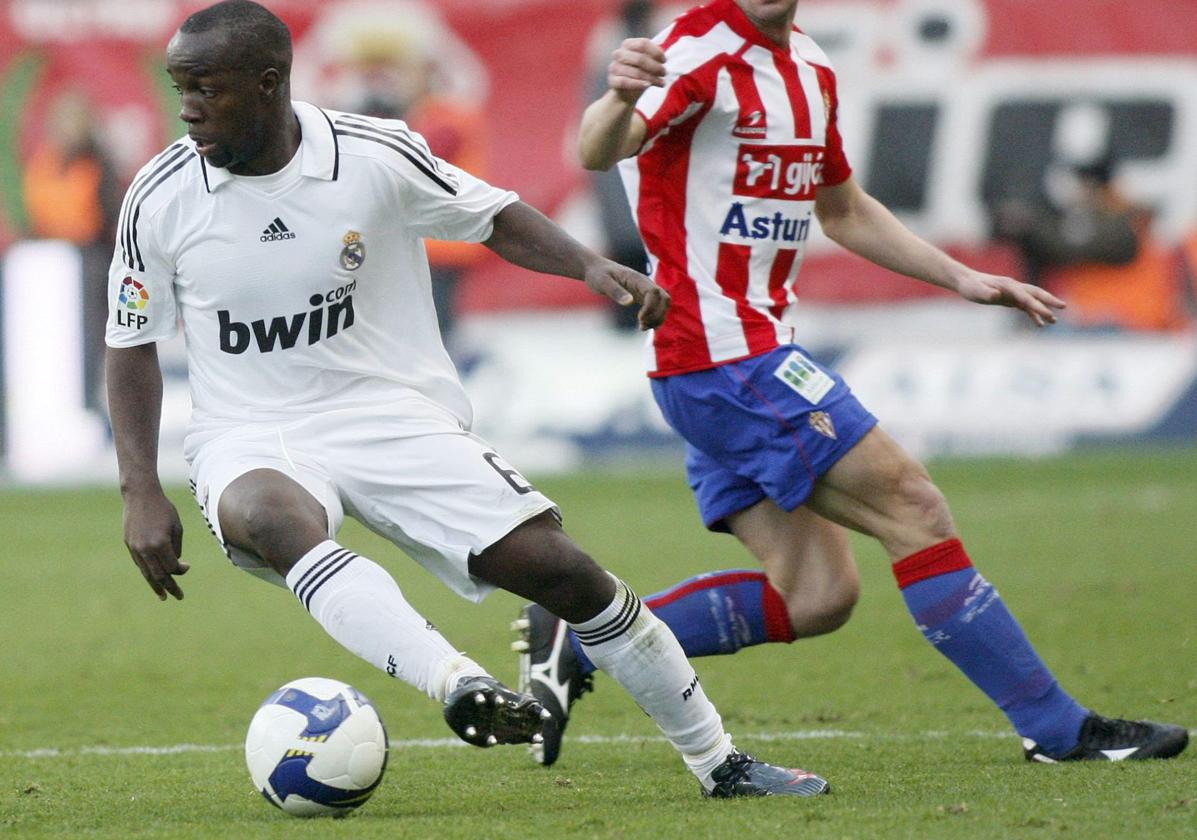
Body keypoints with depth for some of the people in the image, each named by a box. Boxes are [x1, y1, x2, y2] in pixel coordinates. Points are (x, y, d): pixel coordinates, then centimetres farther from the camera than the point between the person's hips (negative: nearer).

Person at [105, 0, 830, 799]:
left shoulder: (375, 156, -8)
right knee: (276, 519, -38)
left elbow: (494, 217, 7)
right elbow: (133, 345, 4)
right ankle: (459, 686, -52)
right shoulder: (160, 200, -7)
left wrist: (589, 265, -11)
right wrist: (142, 492, -4)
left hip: (395, 415, 1)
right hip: (252, 442, -1)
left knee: (554, 567, -10)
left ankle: (719, 762, 7)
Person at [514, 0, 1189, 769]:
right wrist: (619, 100, -54)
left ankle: (577, 639, 7)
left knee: (816, 596, 4)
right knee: (913, 508, -7)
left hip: (757, 353, 10)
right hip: (725, 353, -10)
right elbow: (597, 154, -31)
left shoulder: (810, 69, 14)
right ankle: (1058, 727, -1)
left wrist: (963, 279, 22)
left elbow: (845, 213, 28)